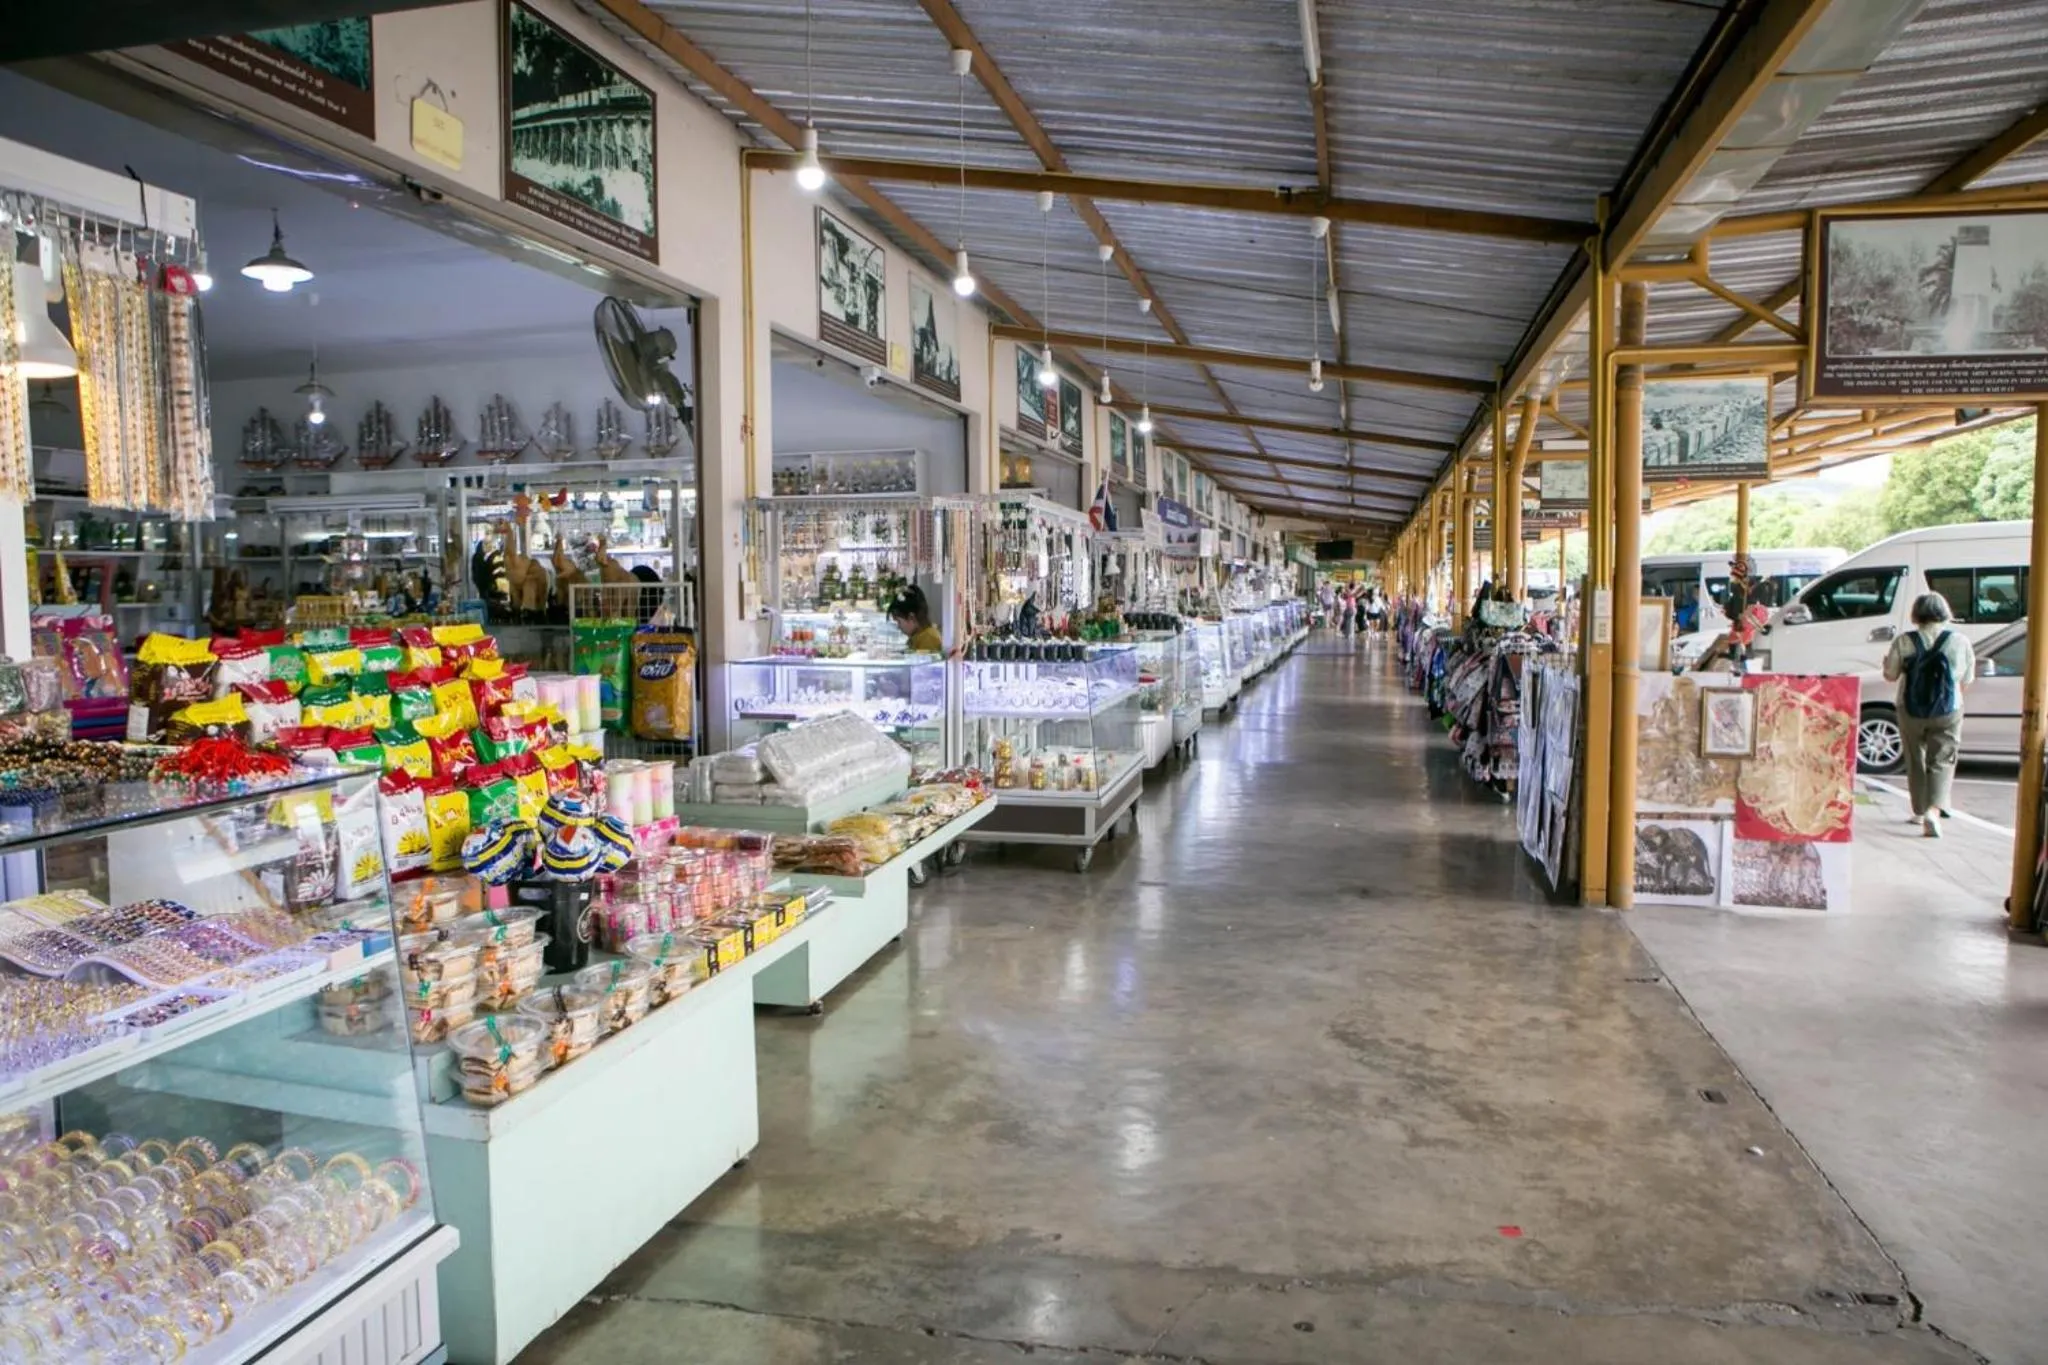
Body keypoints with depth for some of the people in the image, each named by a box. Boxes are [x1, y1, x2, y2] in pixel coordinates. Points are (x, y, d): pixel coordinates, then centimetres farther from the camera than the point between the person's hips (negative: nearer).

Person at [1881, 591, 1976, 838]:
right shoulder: (1960, 641, -7)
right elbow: (1967, 680, 2)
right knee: (1941, 762, 3)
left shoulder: (1904, 642, -10)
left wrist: (1887, 660, 19)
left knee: (1916, 761, 15)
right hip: (1948, 713, -1)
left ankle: (1920, 812, 23)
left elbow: (1890, 676, -1)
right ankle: (1934, 809, -16)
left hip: (1911, 711, 1)